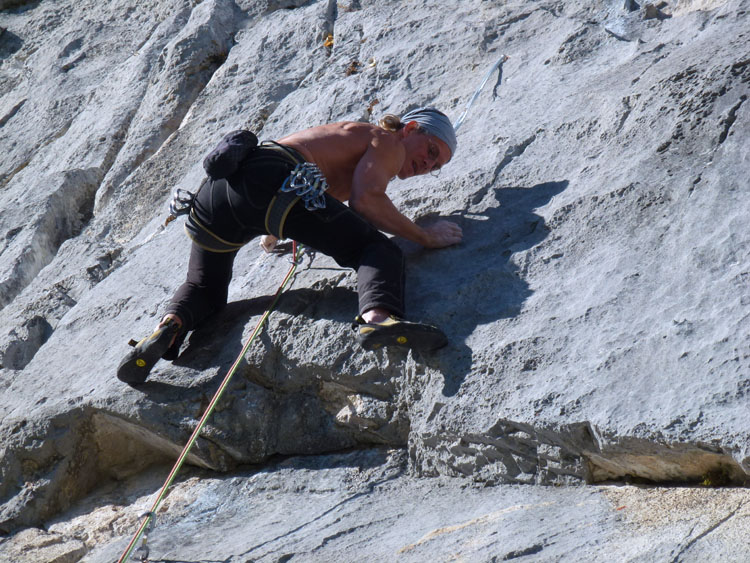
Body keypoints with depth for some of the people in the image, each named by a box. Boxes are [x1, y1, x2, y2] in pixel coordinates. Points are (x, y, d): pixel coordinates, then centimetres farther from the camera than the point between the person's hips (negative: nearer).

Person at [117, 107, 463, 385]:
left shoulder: (350, 135, 39)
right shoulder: (388, 141, 15)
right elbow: (365, 198, -5)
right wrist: (424, 236, 3)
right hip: (268, 181, -8)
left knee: (203, 289, 26)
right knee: (378, 249, -11)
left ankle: (169, 328, -4)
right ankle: (377, 317, -41)